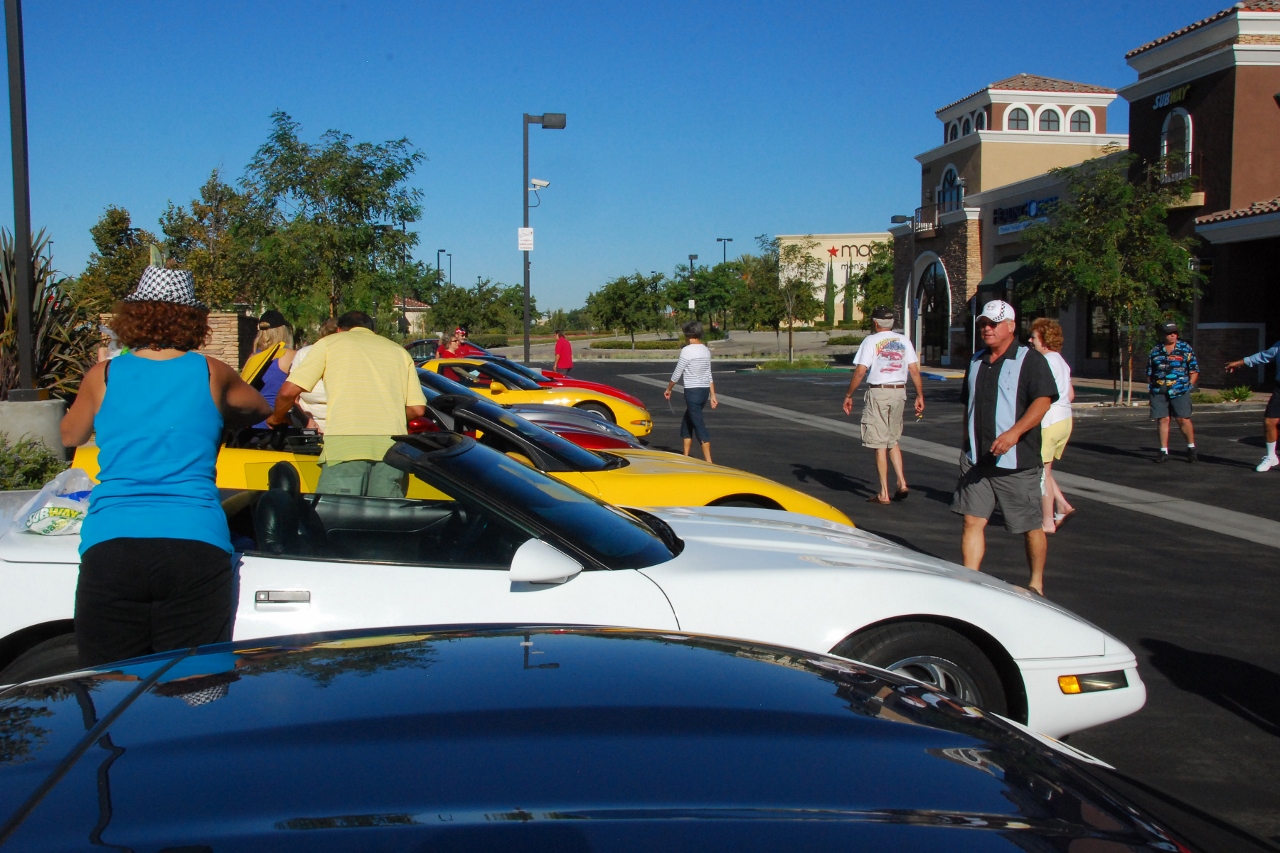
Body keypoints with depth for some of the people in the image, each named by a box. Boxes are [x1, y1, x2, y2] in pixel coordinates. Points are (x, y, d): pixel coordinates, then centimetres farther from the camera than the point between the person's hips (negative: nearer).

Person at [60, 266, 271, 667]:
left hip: (110, 547, 1)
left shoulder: (103, 376, 9)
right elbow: (260, 408, 30)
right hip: (197, 547, 0)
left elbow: (70, 436, 28)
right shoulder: (212, 374, 8)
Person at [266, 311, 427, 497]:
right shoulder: (400, 351, 27)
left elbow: (288, 392, 10)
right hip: (392, 444, 3)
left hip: (346, 442, -3)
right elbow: (418, 409, 16)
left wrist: (277, 417, 30)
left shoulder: (329, 343, 19)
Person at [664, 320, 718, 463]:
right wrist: (713, 395, 17)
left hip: (692, 392, -8)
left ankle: (708, 461, -13)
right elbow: (709, 375, 14)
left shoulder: (687, 350, -12)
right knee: (686, 422, 20)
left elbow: (677, 374, -7)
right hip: (705, 390, 8)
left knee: (699, 426, -8)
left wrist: (668, 389, 7)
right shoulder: (706, 350, 10)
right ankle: (685, 455, 26)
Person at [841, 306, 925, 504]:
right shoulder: (904, 341, 8)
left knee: (880, 445, 1)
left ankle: (884, 493, 3)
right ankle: (902, 483, 7)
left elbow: (860, 371, -10)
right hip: (899, 392, 5)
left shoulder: (871, 341, -4)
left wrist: (848, 395, -3)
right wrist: (920, 396, 10)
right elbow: (914, 370, 4)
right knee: (893, 441, 19)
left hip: (878, 393, -4)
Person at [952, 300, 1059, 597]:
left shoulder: (1030, 360, -5)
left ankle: (1037, 585, 23)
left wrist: (1014, 432, -31)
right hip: (976, 461, 5)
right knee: (973, 521, -2)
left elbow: (1043, 402, -17)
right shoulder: (976, 362, 16)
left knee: (1030, 527, 6)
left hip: (1016, 462, -5)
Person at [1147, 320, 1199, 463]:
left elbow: (1194, 369, 7)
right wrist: (1149, 387, 9)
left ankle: (1191, 448, 12)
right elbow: (1149, 372, 17)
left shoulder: (1185, 348, 7)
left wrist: (1189, 385, -3)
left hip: (1180, 391, -2)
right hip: (1159, 391, 2)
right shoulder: (1155, 351, 12)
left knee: (1183, 419, -5)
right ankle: (1164, 452, 8)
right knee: (1162, 420, 1)